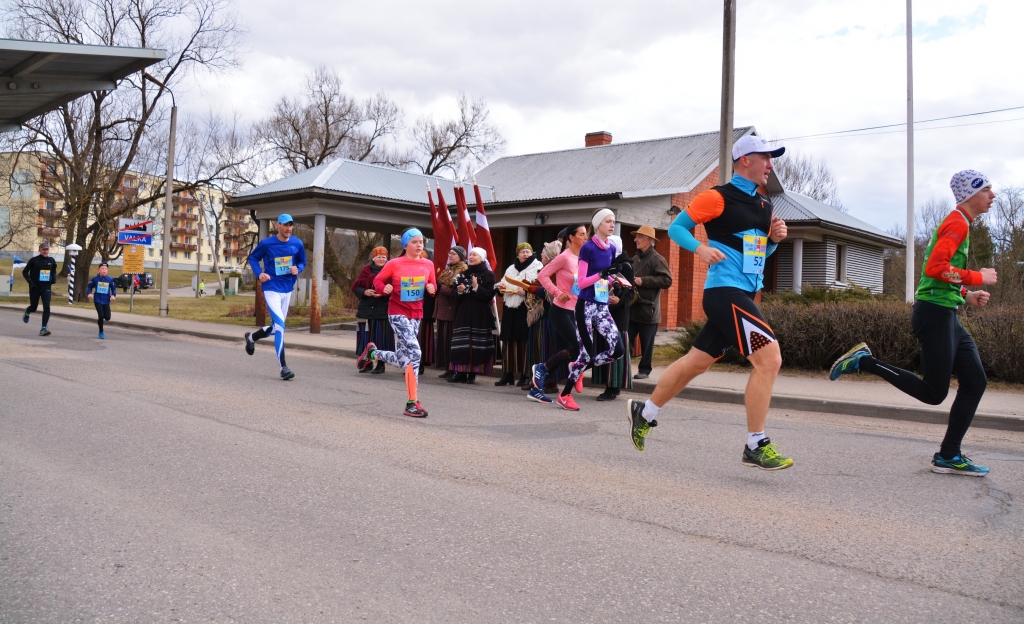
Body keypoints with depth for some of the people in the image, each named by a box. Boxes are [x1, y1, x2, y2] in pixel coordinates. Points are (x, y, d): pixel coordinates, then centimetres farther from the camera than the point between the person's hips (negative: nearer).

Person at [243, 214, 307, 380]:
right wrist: (259, 273, -12)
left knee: (277, 326, 18)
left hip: (287, 289, 5)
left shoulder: (297, 244, -1)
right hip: (271, 289, -5)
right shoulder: (266, 243, -9)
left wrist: (297, 269, -10)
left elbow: (302, 262, 13)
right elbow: (253, 258, 6)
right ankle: (283, 368, -12)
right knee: (280, 326, -15)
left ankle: (252, 337, 48)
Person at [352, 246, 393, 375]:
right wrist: (365, 292, -12)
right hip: (366, 310, 3)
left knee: (381, 338, -2)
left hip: (383, 310, -3)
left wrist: (382, 294, -22)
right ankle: (368, 363, 20)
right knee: (366, 337, 7)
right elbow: (355, 287, 7)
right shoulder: (367, 270, 9)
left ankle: (380, 365, 10)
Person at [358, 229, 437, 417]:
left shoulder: (428, 264, 3)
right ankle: (412, 403, -13)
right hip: (398, 313, -6)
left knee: (402, 359, 10)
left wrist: (432, 288, -7)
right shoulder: (394, 264, -7)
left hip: (416, 315, 6)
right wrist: (384, 288, -18)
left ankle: (372, 352, 40)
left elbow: (433, 284, 15)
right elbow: (378, 280, 3)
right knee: (414, 353, -19)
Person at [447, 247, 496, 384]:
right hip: (463, 313, 5)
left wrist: (476, 287, -21)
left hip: (480, 314, -5)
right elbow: (455, 294, 16)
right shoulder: (464, 274, 16)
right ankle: (461, 373, 3)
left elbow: (489, 294, -11)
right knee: (461, 344, 0)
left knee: (476, 343, -4)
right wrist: (459, 291, -5)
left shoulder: (488, 275, 0)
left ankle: (472, 373, 1)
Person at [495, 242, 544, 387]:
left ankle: (525, 375, -2)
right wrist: (501, 287, 5)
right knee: (509, 341, 5)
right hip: (510, 310, 6)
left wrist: (526, 291, -24)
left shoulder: (537, 268, 1)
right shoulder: (511, 269, 21)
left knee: (524, 341, -8)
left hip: (526, 310, -6)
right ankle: (508, 373, 10)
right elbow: (503, 286, 27)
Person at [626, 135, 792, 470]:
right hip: (726, 292, -9)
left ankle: (645, 412, 28)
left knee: (696, 362, 13)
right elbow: (676, 227, -3)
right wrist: (701, 248, -19)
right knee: (770, 358, -14)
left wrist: (775, 237, 6)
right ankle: (756, 446, -6)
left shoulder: (764, 205, 17)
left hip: (742, 296, 9)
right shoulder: (718, 197, -7)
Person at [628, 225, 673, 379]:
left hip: (648, 309, -6)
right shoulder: (635, 259, 15)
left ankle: (644, 370, 15)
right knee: (627, 341, 2)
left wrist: (643, 281, -18)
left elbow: (667, 280, -17)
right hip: (632, 308, 6)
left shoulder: (657, 259, -6)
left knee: (646, 344, 4)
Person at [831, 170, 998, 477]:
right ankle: (864, 361, 1)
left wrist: (966, 295, 12)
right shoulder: (958, 223, -11)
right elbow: (934, 267, -24)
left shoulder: (958, 224, 19)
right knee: (933, 392, -6)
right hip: (934, 313, -10)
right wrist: (977, 278, -15)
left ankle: (948, 456, 10)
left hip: (947, 316, 10)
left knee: (975, 381, 6)